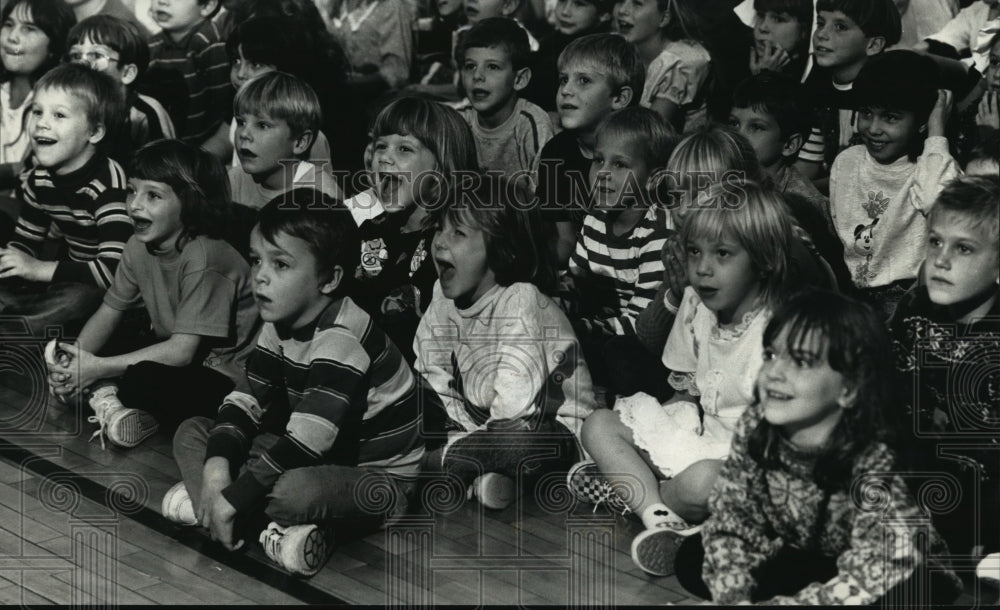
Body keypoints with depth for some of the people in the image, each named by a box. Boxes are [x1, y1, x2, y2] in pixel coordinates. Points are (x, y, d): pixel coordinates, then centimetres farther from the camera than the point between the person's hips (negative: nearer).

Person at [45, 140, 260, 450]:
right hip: (172, 358, 8)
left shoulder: (204, 258, -26)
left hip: (223, 376, -8)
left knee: (143, 381, -35)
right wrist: (74, 360, -16)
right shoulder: (139, 247, -1)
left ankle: (104, 396, -8)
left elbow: (183, 351, -27)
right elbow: (109, 312, 4)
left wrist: (98, 368, -25)